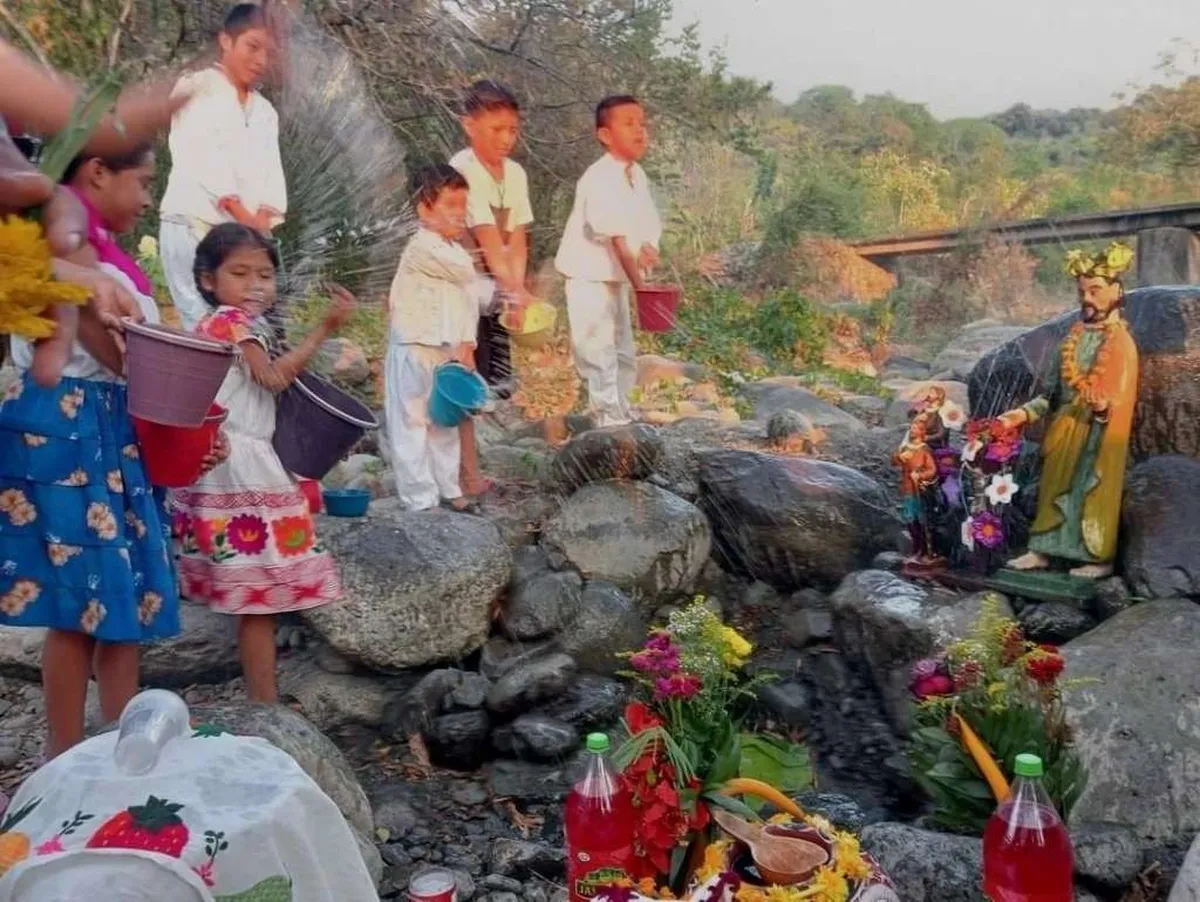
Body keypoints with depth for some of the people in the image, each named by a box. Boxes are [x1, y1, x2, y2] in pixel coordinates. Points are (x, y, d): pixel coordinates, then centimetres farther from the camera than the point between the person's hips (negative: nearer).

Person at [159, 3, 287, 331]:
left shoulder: (265, 111, 21)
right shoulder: (197, 88, 5)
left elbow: (272, 173, 8)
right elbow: (202, 158, -9)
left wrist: (262, 221, -11)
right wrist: (242, 215, -17)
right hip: (194, 225, -5)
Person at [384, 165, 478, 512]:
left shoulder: (453, 251, 13)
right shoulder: (422, 248, -15)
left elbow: (468, 299, 9)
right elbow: (465, 273, -22)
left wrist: (466, 344, -3)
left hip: (445, 350, 9)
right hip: (415, 350, -9)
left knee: (444, 424, 17)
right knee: (412, 423, -2)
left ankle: (447, 489, 29)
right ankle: (420, 498, 2)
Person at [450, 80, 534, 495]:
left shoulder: (515, 173, 5)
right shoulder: (463, 170, -17)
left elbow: (517, 241, 1)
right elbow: (490, 242, -22)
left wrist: (516, 287, -13)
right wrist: (514, 290, -25)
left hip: (495, 286, 7)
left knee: (483, 379, 10)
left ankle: (465, 471, 21)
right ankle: (466, 475, 1)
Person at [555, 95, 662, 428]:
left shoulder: (637, 175, 5)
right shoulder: (599, 179, -21)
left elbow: (650, 225, 4)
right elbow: (617, 238, -26)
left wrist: (648, 249, -19)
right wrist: (640, 285, -29)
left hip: (618, 277, 9)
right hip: (590, 277, -9)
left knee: (624, 355, 15)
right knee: (599, 354, -9)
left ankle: (622, 417, 27)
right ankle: (612, 421, -3)